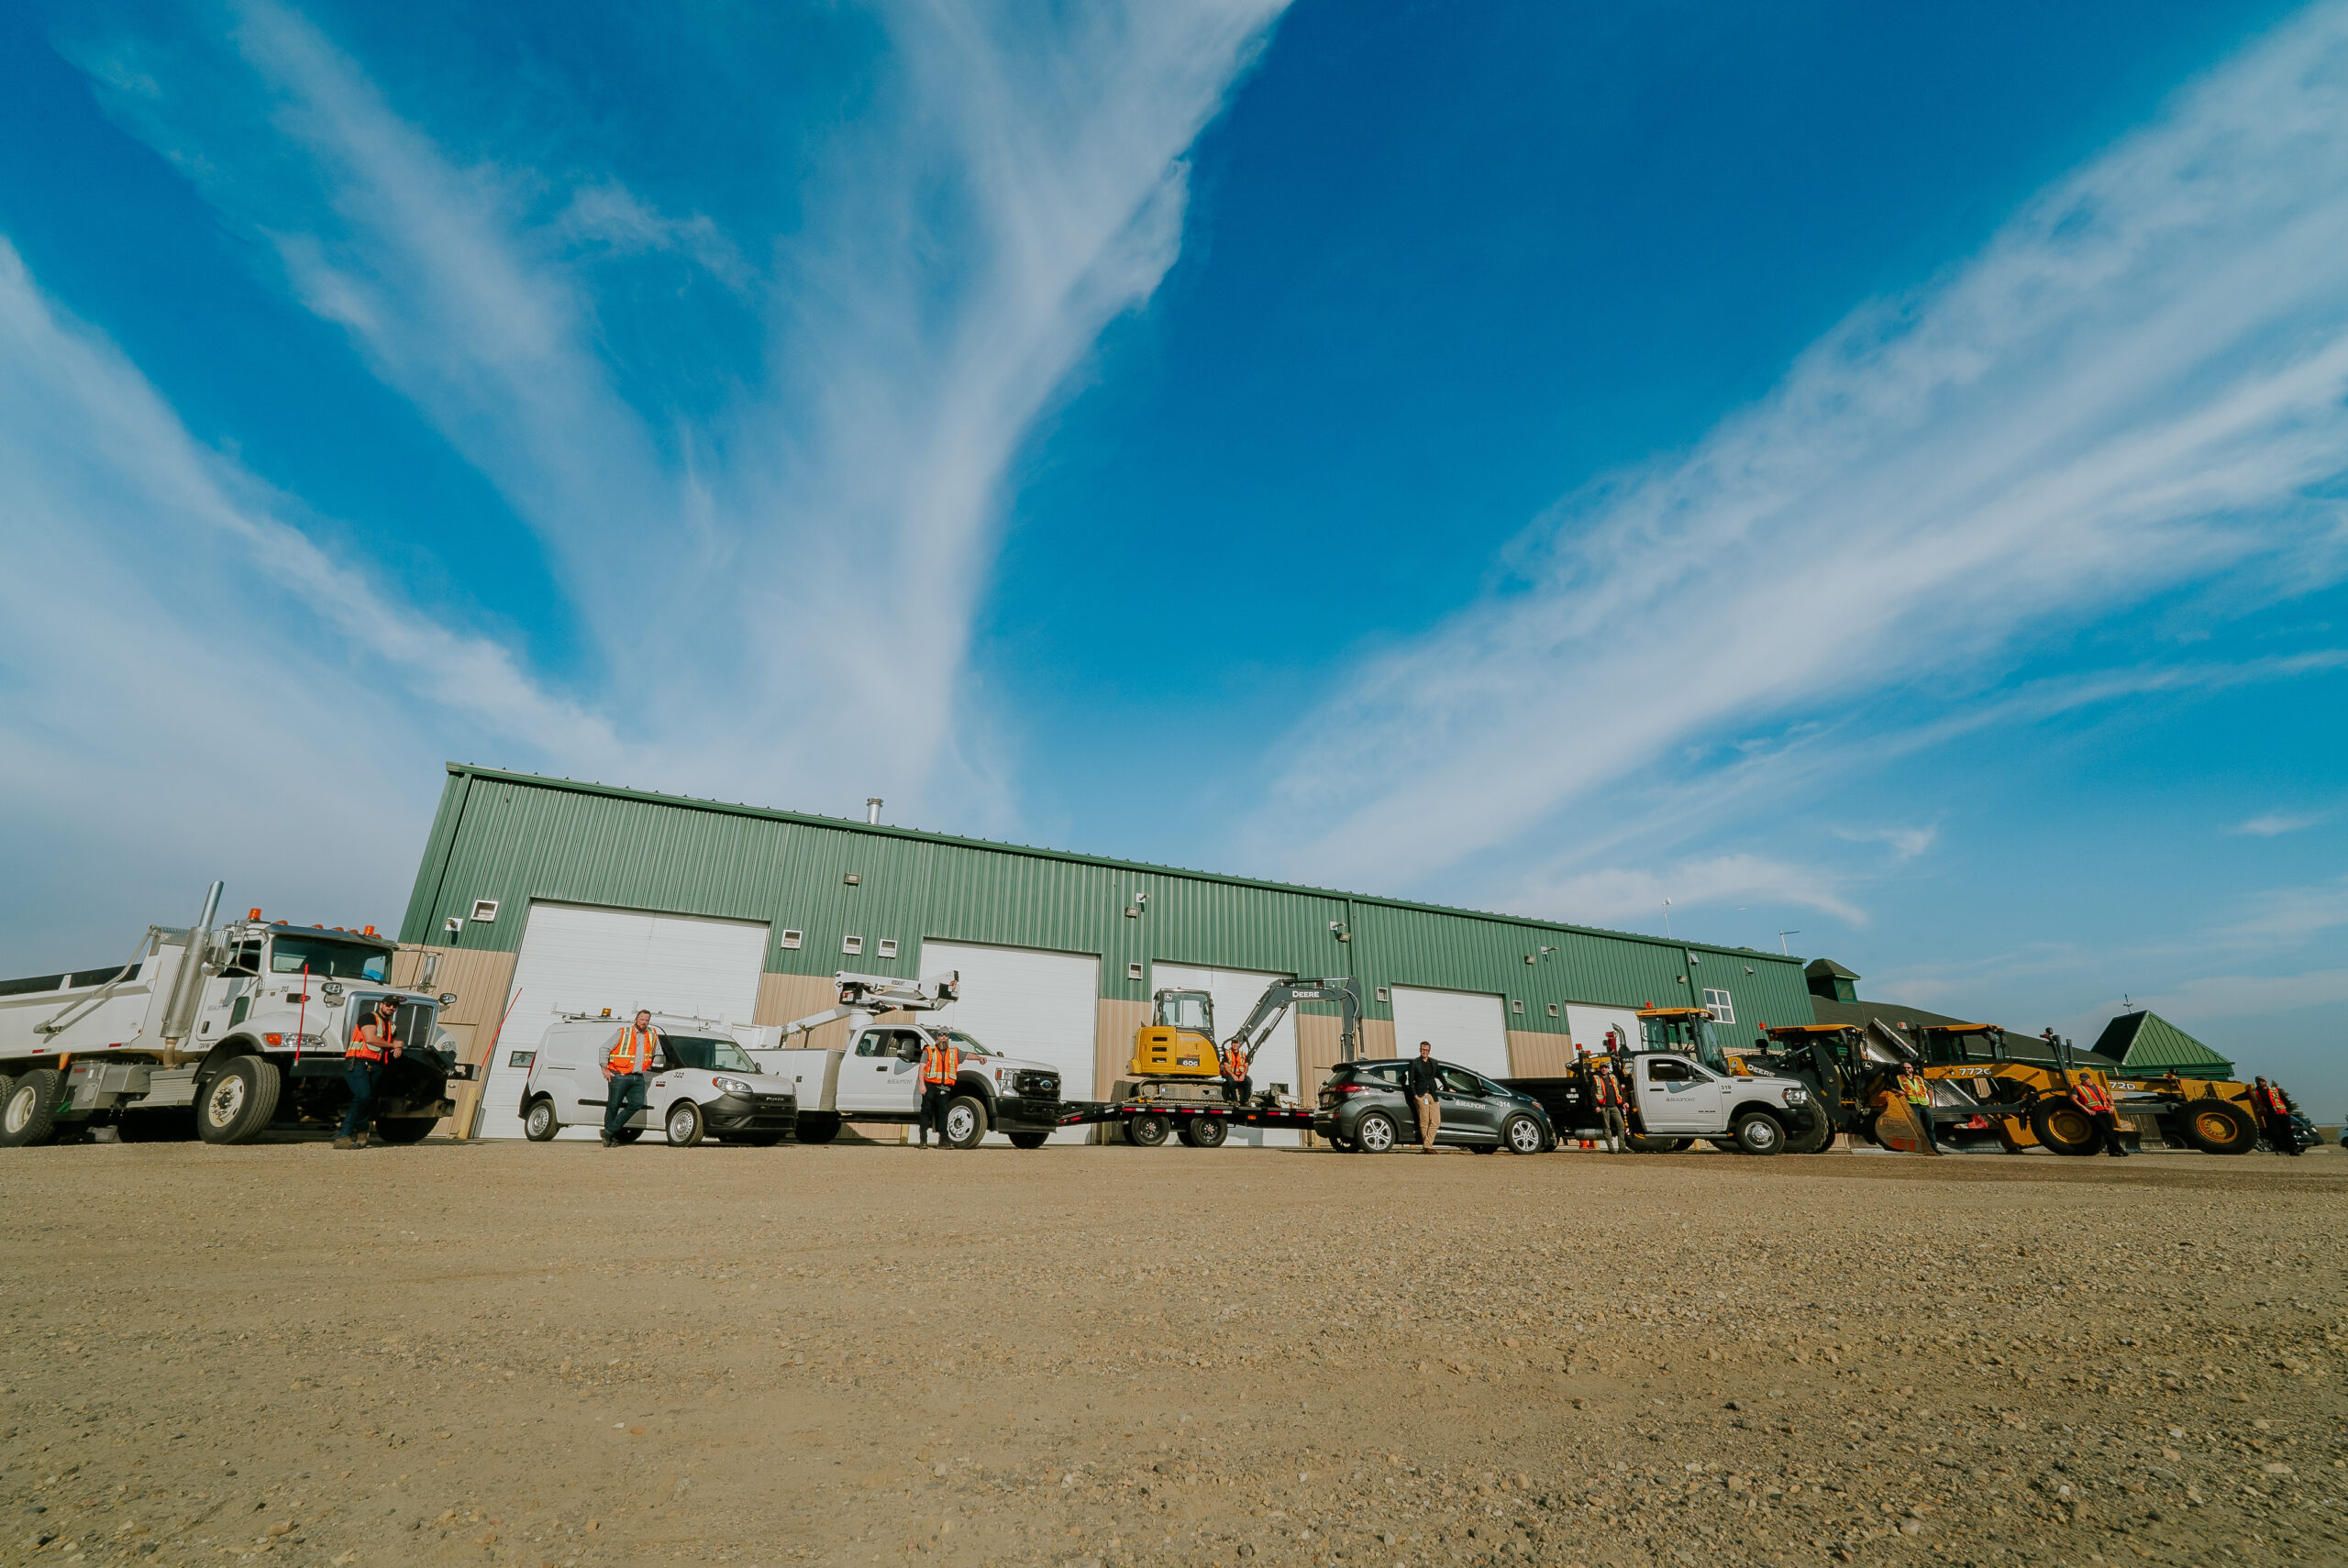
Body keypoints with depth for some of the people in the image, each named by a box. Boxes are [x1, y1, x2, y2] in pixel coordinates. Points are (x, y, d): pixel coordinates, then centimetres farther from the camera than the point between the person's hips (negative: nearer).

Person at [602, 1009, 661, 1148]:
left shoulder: (653, 1035, 11)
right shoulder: (623, 1033, -2)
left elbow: (658, 1053, 25)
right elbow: (604, 1049, 1)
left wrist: (653, 1066, 14)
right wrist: (605, 1069, -2)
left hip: (638, 1078, 4)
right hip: (619, 1076, -4)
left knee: (637, 1104, -8)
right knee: (613, 1106, 0)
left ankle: (610, 1131, 4)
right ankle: (610, 1137, 17)